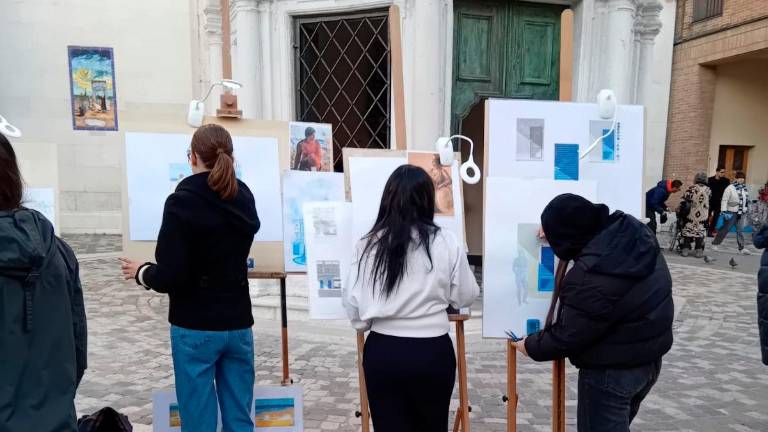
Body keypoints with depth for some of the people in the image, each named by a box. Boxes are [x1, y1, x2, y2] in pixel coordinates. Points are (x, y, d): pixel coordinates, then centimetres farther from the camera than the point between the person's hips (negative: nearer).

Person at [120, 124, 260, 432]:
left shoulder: (182, 202, -14)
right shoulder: (243, 198, 2)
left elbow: (170, 276, -18)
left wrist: (140, 273, 2)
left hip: (195, 327, -5)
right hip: (238, 324, 5)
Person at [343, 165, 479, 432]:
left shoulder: (369, 244, -7)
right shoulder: (446, 242, -11)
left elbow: (352, 301, -3)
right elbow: (465, 297, 0)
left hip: (382, 351, 1)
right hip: (432, 352, -1)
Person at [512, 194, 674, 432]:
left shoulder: (591, 277, -33)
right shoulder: (631, 228, -9)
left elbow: (567, 336, -21)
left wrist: (531, 346, -4)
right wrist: (555, 230, 18)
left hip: (612, 370, -9)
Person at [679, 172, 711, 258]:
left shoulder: (692, 188, -6)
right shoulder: (708, 190, 2)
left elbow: (684, 200, -5)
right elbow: (710, 203, 11)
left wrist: (680, 209, 7)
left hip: (691, 215, -1)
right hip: (703, 216, 1)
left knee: (688, 231, 7)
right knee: (700, 232, 7)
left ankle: (685, 249, 6)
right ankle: (699, 250, 6)